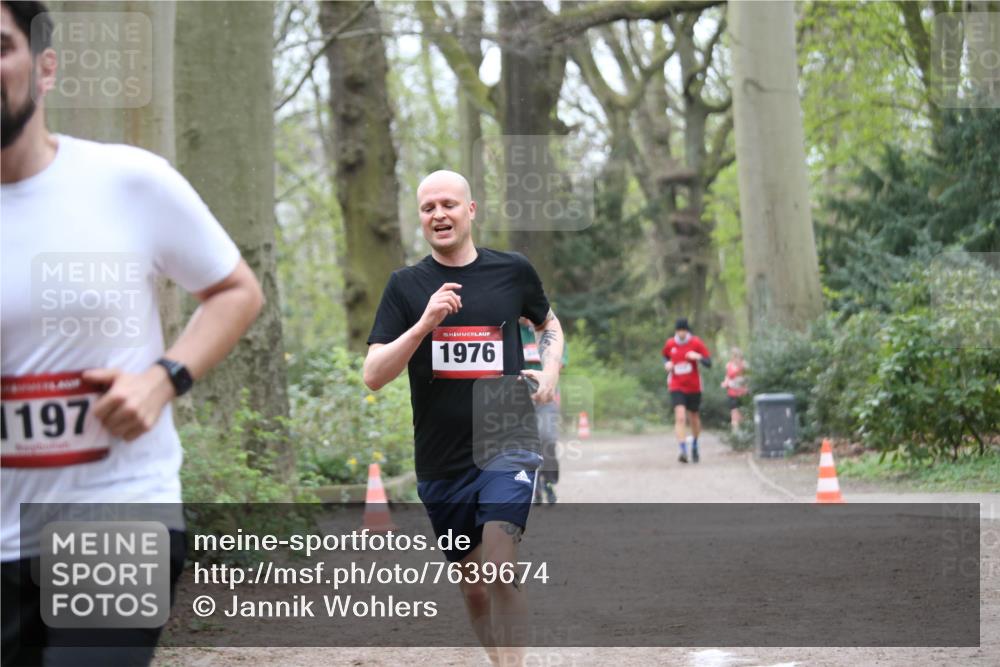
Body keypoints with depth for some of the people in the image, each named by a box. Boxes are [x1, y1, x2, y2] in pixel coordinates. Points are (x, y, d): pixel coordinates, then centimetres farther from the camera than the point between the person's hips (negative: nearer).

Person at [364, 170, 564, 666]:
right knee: (473, 589, 11)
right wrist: (424, 323, -19)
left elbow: (548, 324, 24)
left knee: (499, 571, -20)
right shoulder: (406, 285, 2)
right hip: (441, 461, 2)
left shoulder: (513, 271, 3)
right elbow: (373, 377, -6)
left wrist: (549, 371, 3)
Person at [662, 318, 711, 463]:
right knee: (680, 417, -18)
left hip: (694, 387, 0)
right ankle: (683, 450, -25)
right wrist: (667, 364, 0)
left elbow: (709, 363, -6)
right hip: (676, 387, 0)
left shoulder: (696, 343, -5)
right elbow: (665, 356, 22)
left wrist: (699, 357, -26)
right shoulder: (670, 344, 1)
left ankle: (694, 446, 38)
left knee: (694, 418, 13)